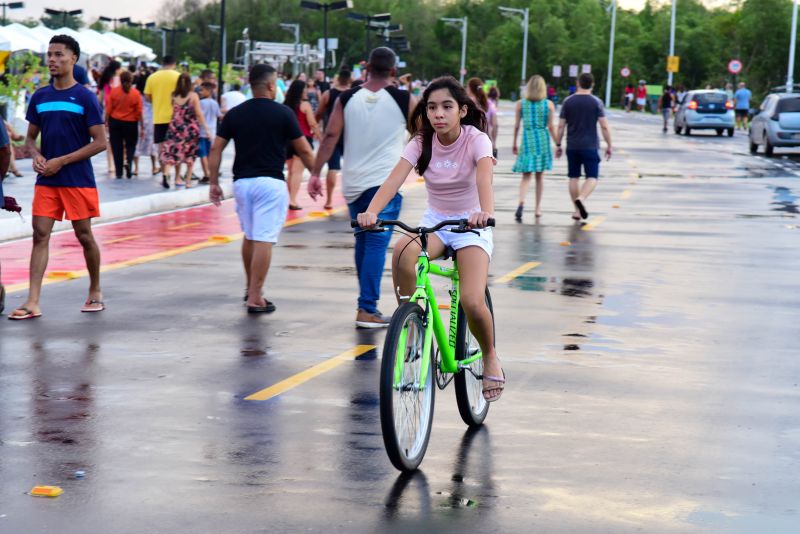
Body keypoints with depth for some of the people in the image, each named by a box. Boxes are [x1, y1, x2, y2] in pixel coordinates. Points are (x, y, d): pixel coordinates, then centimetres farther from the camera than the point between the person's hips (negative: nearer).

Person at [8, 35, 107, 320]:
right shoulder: (39, 97, 8)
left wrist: (61, 161, -13)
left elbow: (100, 143, -8)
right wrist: (36, 156, -7)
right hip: (46, 180, 4)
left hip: (78, 180, -4)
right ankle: (32, 302, -6)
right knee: (40, 235, -4)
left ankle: (95, 292, 24)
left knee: (84, 235, 6)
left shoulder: (85, 97, -6)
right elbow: (31, 137, 17)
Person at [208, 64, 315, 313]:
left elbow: (216, 149, 3)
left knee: (249, 237, 21)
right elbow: (304, 150, 0)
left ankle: (251, 288, 32)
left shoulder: (235, 114, 6)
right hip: (270, 182, -4)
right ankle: (255, 298, -7)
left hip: (242, 181, 5)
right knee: (264, 240, -4)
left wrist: (214, 182, 9)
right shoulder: (283, 113, -3)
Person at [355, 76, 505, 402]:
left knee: (472, 302, -23)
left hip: (471, 226, -3)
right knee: (402, 253, -34)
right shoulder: (422, 142, -7)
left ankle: (490, 357, 8)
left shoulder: (476, 140, -14)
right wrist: (371, 212, -41)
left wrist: (485, 212, -55)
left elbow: (484, 179, -33)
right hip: (433, 222, 3)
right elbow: (394, 179, -22)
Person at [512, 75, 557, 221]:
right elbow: (551, 126, -4)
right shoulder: (549, 104, -2)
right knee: (540, 175, 12)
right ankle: (538, 208, 18)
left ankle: (521, 202, -25)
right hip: (543, 140, 0)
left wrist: (514, 143, 11)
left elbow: (516, 125, 2)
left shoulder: (520, 104, 0)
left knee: (526, 176, 0)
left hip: (527, 139, 0)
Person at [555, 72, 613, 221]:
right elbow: (604, 126, -7)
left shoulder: (568, 102, 2)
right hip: (590, 146, -2)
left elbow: (561, 126, 2)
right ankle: (581, 198, -26)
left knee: (574, 177, 10)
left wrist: (558, 145, 10)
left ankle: (577, 211, 11)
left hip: (572, 146, 2)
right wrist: (609, 145, 1)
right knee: (592, 177, 1)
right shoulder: (596, 102, -4)